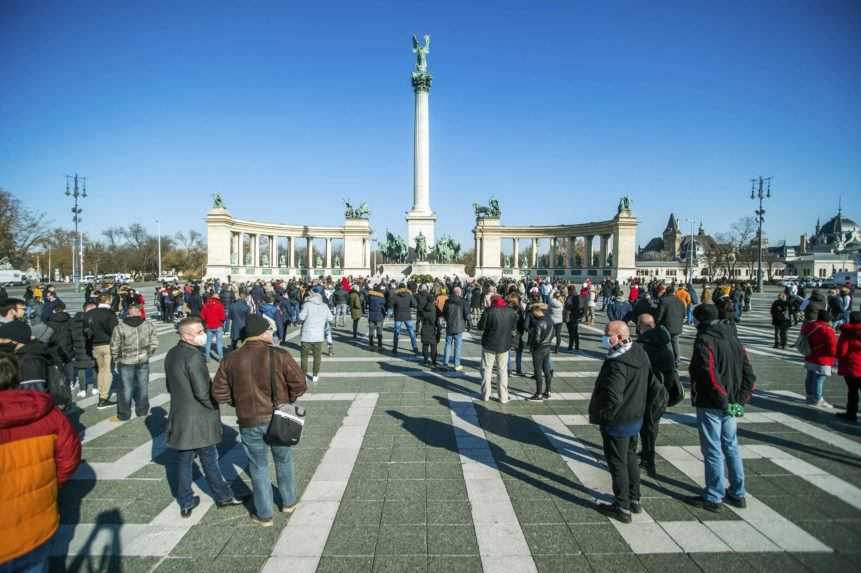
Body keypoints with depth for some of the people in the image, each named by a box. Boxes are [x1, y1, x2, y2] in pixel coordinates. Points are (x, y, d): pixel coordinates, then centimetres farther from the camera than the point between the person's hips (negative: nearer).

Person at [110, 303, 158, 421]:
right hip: (143, 362, 2)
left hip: (126, 362, -2)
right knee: (142, 386, 15)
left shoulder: (120, 327, -13)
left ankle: (124, 414, 21)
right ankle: (142, 410, 27)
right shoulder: (148, 325, -6)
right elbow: (154, 344, -2)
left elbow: (114, 347, -8)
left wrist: (116, 359, 10)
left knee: (126, 388, 11)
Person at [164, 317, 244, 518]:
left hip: (179, 418, 7)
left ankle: (186, 503, 30)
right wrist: (215, 405, -7)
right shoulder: (194, 357, -24)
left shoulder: (171, 354, 3)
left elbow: (170, 385, 14)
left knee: (183, 461, 17)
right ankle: (223, 496, 27)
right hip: (200, 420, -7)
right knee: (209, 461, 10)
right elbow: (203, 392, -24)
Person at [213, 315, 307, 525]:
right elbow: (299, 384, -14)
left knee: (258, 467, 17)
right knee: (283, 461, 22)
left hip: (249, 423, 1)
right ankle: (288, 502, 38)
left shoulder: (231, 360, -6)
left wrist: (240, 403, 13)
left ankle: (264, 514, 29)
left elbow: (219, 393, -1)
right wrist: (287, 401, 4)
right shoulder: (279, 356, -15)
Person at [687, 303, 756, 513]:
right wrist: (740, 399, 5)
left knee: (712, 450, 3)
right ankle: (738, 494, 30)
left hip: (710, 405, -8)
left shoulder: (705, 341, -17)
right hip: (730, 405, 8)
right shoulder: (732, 338, 8)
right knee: (731, 447, 19)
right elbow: (748, 373, 8)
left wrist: (723, 400, -17)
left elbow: (710, 375, -26)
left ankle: (713, 497, 14)